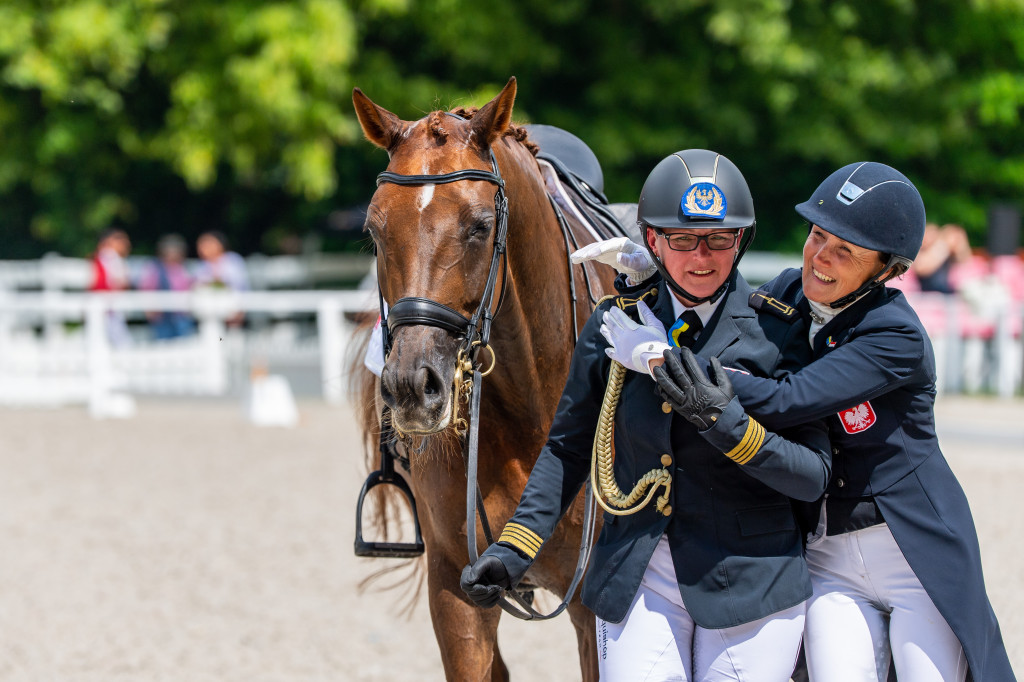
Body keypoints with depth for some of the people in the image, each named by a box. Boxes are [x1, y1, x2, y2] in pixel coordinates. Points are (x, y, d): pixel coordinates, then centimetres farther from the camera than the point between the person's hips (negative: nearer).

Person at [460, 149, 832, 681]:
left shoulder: (778, 333, -5)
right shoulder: (615, 325, 2)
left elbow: (813, 476, -8)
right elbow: (568, 447, 11)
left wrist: (728, 426, -23)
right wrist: (514, 548, 3)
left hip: (749, 576, -1)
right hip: (638, 578, 2)